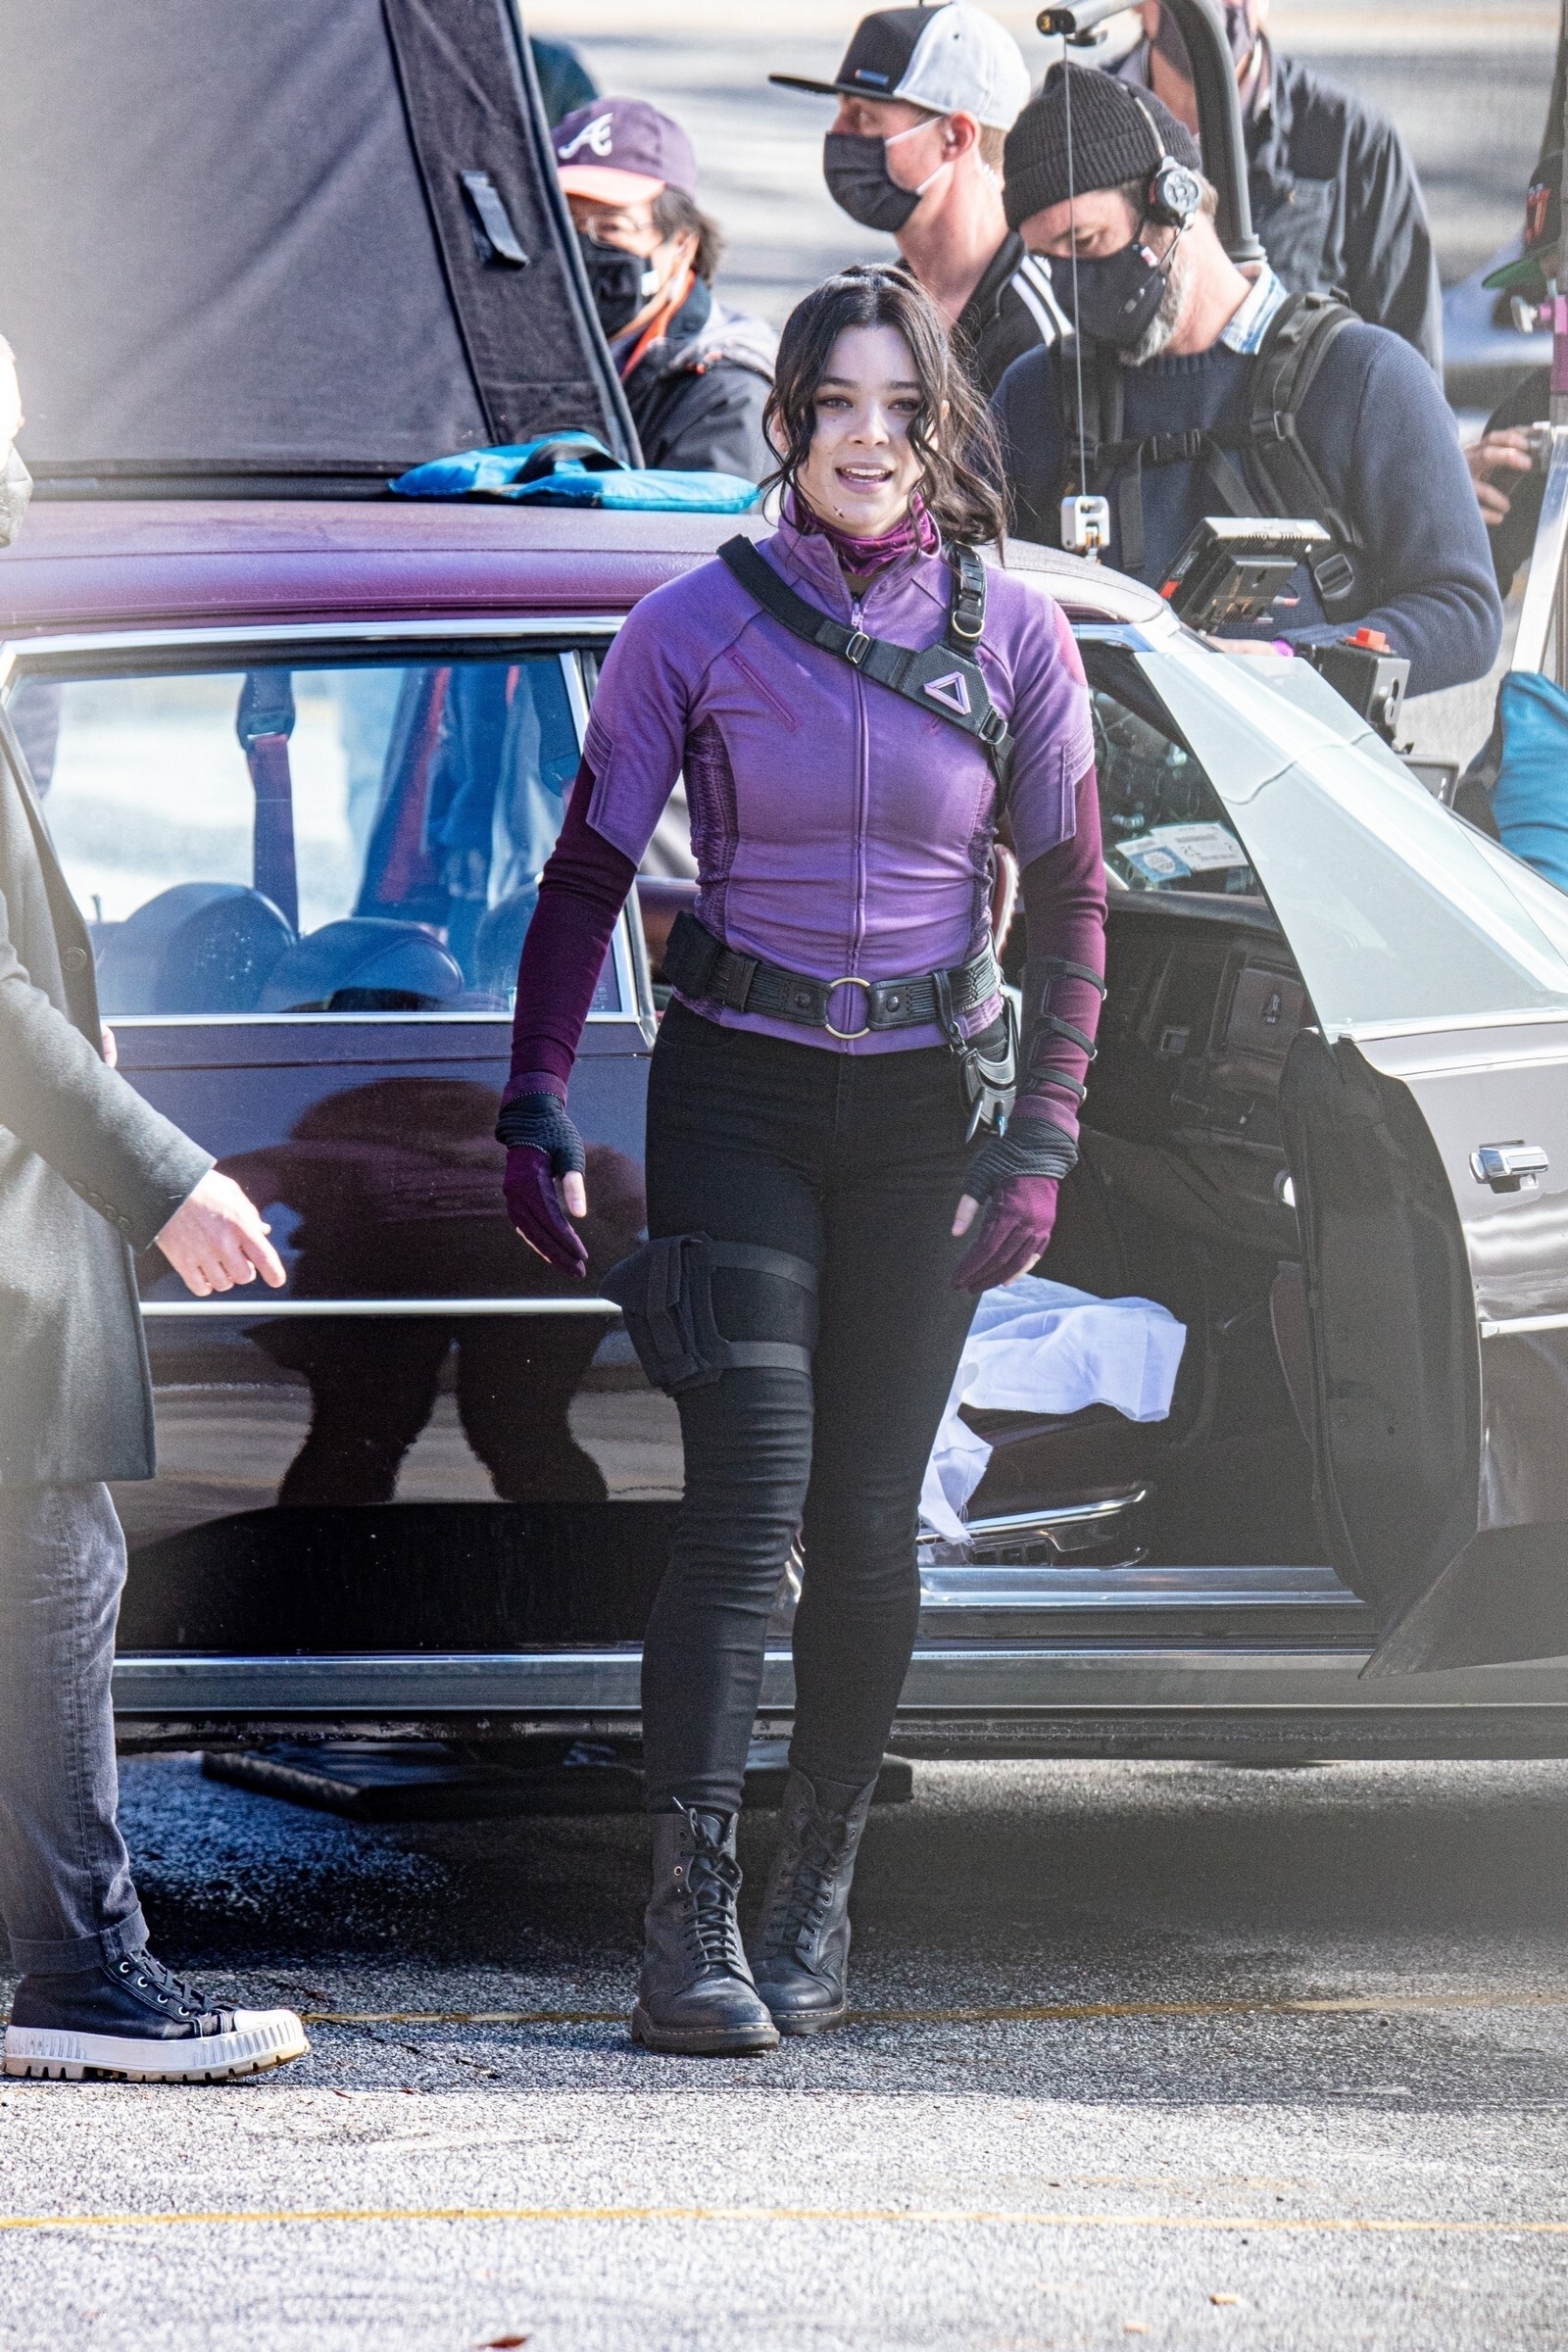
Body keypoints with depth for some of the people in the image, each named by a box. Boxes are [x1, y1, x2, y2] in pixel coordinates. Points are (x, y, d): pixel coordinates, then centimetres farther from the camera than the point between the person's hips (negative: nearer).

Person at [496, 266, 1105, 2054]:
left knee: (867, 1522, 3)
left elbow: (1072, 902, 5)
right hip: (736, 1088, -2)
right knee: (749, 1496, -12)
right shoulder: (696, 628, -2)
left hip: (924, 1107, 2)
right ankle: (691, 1922, -15)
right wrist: (536, 1116, -4)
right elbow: (585, 880, 2)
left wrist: (1040, 1147, -1)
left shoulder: (1012, 634, 1)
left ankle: (816, 1902, 15)